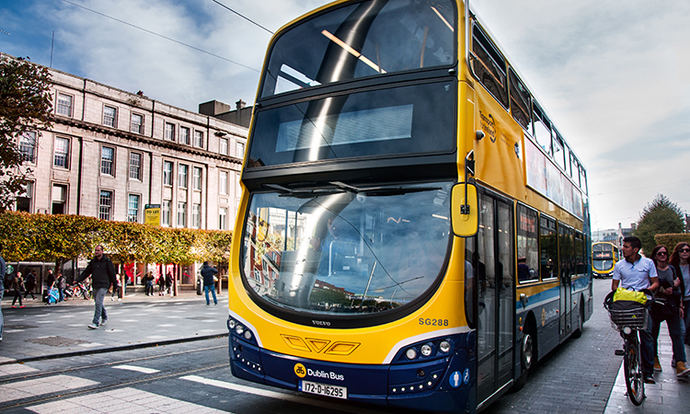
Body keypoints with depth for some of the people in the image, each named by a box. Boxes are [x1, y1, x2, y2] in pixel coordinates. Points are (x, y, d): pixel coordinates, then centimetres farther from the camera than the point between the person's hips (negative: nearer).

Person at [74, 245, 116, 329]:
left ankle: (96, 322, -15)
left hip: (103, 286, -6)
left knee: (98, 303, -14)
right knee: (98, 303, 14)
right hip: (95, 286, 6)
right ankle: (104, 318, 33)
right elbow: (86, 272, 15)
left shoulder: (107, 261, -3)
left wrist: (114, 283, -2)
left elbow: (112, 273, -2)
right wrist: (77, 280, 6)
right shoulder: (93, 262, 12)